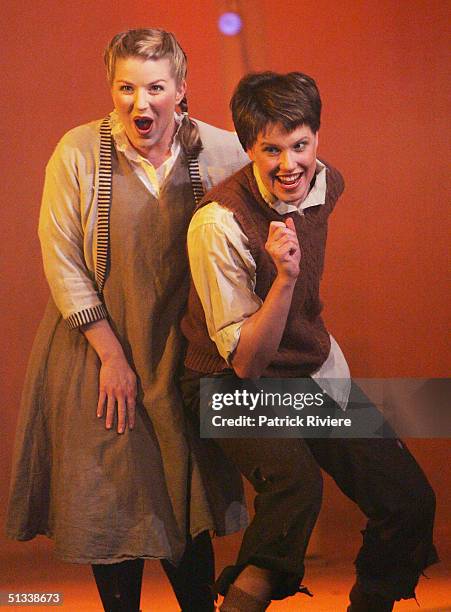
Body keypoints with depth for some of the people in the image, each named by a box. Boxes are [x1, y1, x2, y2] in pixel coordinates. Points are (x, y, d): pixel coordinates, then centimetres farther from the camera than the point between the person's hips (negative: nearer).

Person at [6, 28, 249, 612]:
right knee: (110, 503, 8)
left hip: (183, 354, 1)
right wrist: (111, 354, -11)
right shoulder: (79, 153, -12)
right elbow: (62, 263, -9)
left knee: (187, 503, 9)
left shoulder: (222, 152, -7)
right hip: (98, 351, -1)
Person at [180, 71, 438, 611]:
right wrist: (285, 276, -33)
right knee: (296, 481, -35)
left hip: (314, 370, 7)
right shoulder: (219, 222, -24)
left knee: (411, 503, -5)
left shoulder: (328, 184, -4)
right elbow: (246, 363, -22)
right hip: (234, 384, -6)